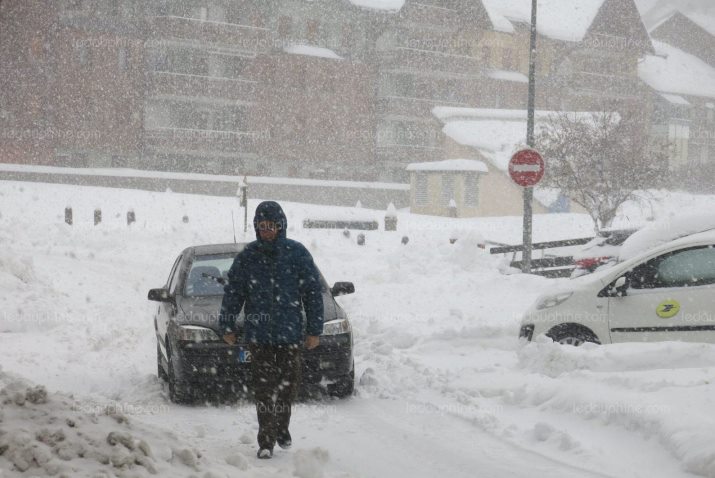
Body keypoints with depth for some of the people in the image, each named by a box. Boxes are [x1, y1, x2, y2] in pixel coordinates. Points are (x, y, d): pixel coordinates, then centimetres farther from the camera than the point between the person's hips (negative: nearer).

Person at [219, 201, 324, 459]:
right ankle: (266, 441, -3)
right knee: (264, 387, -5)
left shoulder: (297, 253, 0)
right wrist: (227, 326, 9)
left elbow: (313, 292, 3)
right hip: (258, 333, 0)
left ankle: (282, 428, 30)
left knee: (288, 383, 8)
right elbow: (233, 292, 10)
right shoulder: (247, 256, 3)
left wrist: (314, 329, 0)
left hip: (290, 332, 0)